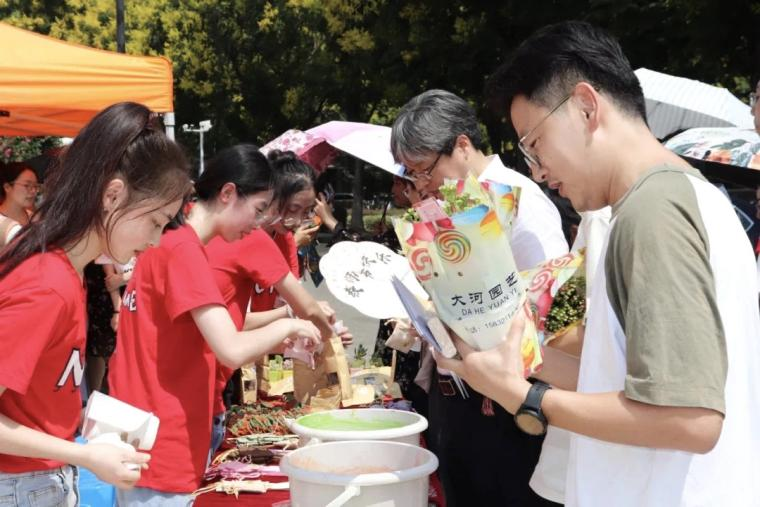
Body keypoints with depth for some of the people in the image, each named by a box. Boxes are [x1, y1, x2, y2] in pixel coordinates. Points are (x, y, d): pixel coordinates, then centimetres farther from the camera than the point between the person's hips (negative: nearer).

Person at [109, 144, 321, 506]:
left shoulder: (169, 244, 10)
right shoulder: (185, 250, -18)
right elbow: (232, 351, -27)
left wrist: (275, 337, 11)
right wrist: (287, 327, -9)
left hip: (146, 442, 10)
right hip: (161, 450, -10)